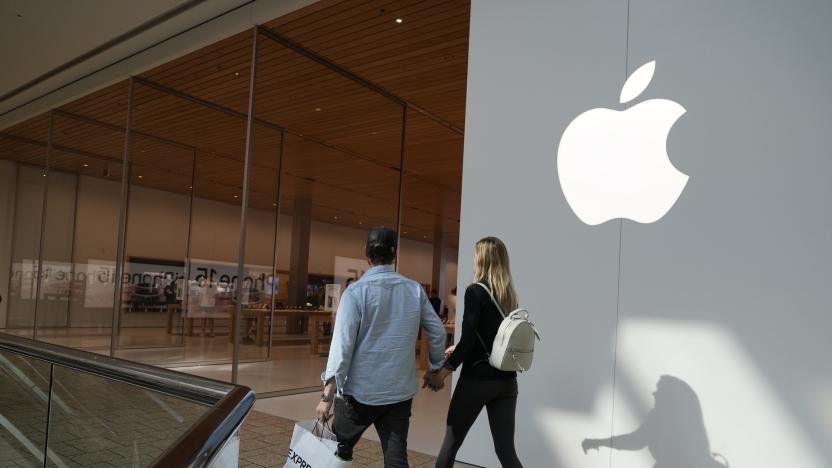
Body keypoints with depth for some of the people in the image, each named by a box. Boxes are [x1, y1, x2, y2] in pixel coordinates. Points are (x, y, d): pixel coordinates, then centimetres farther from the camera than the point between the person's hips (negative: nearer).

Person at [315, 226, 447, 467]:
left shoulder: (357, 291, -10)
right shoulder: (415, 289, 1)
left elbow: (342, 342, -16)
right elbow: (437, 331, 7)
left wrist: (328, 394, -14)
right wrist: (434, 369, 22)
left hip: (361, 389, -3)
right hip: (400, 389, 3)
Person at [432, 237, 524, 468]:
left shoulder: (476, 291, -11)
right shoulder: (510, 295, 9)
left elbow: (469, 339, -15)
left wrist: (448, 366, -1)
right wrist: (458, 350, 24)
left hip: (478, 379, -6)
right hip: (506, 381, 6)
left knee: (451, 442, 12)